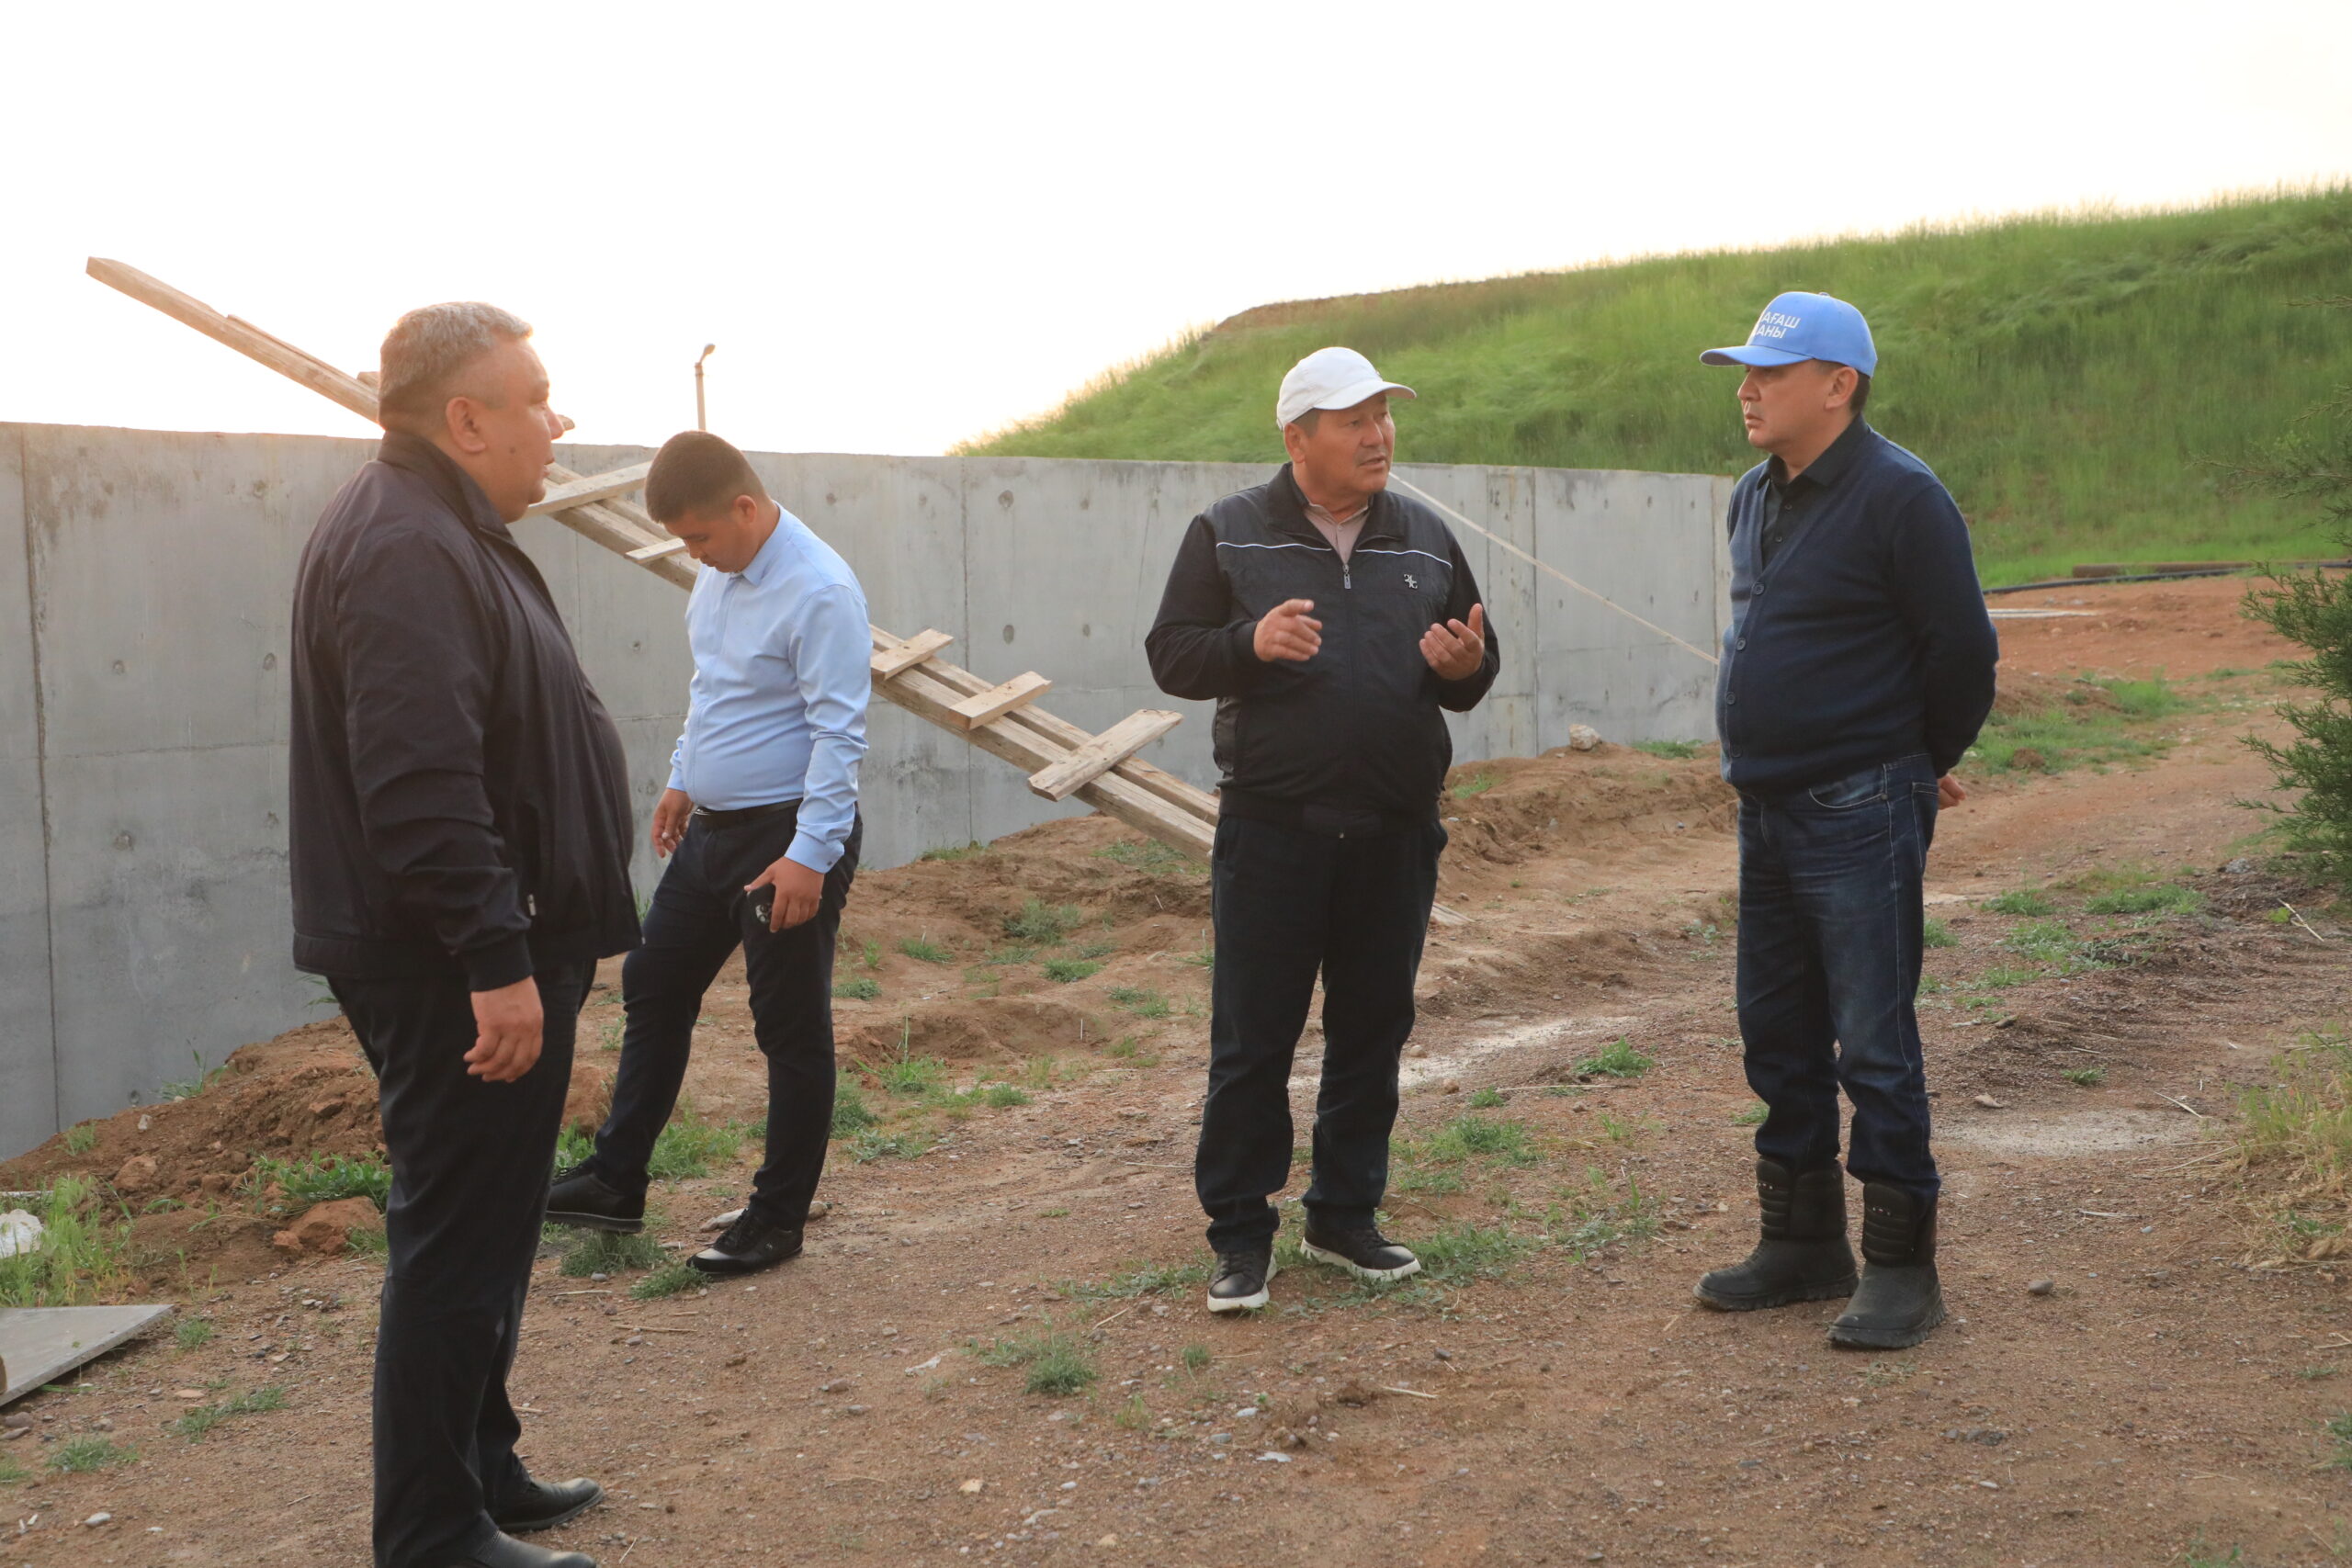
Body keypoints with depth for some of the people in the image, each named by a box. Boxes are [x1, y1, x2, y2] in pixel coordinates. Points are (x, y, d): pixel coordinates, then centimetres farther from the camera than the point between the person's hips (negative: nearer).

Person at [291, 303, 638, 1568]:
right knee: (458, 1244, -3)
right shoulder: (407, 551, -19)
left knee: (480, 1233, 19)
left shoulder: (444, 532, 16)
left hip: (488, 958, 11)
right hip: (457, 973, -11)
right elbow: (420, 788, -27)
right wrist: (496, 960, -26)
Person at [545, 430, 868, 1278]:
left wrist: (810, 854, -26)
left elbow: (839, 732, -24)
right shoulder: (719, 574, 6)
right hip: (711, 828, 10)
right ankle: (615, 1182, 29)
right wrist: (683, 779, 22)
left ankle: (778, 1217, 16)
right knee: (653, 987, 16)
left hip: (790, 839, -9)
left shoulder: (820, 593, -21)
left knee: (791, 1031, 3)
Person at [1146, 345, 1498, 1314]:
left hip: (1395, 834, 4)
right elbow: (1171, 653, 0)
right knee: (1252, 1041, 0)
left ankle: (1345, 1216, 26)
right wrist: (1252, 643, -19)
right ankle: (1241, 1234, 12)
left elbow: (1472, 676, 18)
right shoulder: (1228, 533, 2)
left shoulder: (1426, 539, 12)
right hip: (1271, 828, -3)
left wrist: (1465, 667, -6)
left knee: (1372, 1033, 11)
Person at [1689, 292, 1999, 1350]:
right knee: (1778, 1035, 15)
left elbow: (1964, 649, -12)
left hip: (1859, 818, -8)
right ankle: (1802, 1243, 28)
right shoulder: (1756, 497, 11)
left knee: (1873, 1046, -2)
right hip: (1767, 813, 9)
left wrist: (1926, 762, 2)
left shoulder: (1899, 497, -15)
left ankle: (1900, 1269, 10)